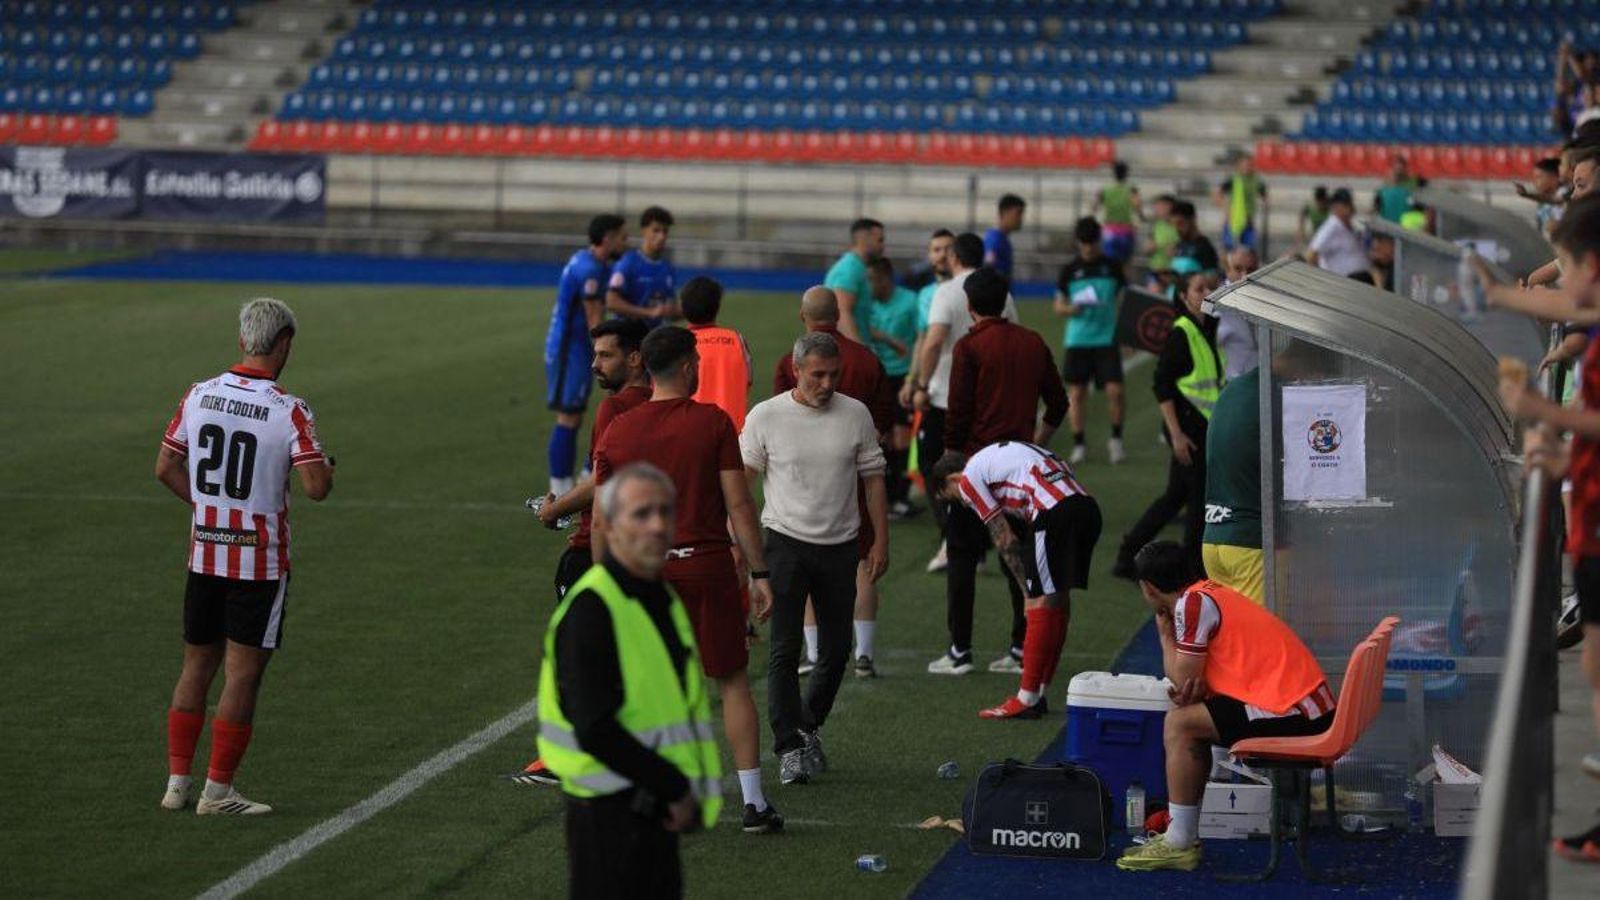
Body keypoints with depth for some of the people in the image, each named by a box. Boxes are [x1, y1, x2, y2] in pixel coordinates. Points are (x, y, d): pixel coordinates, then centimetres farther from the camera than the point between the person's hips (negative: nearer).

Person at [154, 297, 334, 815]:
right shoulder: (289, 412, -15)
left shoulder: (198, 396, 0)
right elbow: (316, 487, -20)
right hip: (260, 563, -5)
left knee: (196, 667, 15)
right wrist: (325, 467, 2)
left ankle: (177, 781, 18)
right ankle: (217, 791, 5)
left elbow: (165, 468, 6)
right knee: (242, 675, 2)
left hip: (204, 555, 5)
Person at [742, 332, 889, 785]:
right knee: (785, 650, -8)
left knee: (836, 650, 8)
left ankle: (809, 727, 29)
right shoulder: (765, 416, -4)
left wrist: (881, 541, 5)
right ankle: (789, 748, -6)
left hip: (840, 546, 3)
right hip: (786, 543, -3)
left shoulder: (855, 415, 2)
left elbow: (873, 479, 9)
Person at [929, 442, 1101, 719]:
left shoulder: (969, 479, 8)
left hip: (1055, 512, -8)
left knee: (1042, 603, -3)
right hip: (1087, 506, 8)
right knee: (1059, 600, 15)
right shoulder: (998, 455, 33)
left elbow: (1005, 540, 4)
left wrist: (1029, 593, 9)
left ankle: (1027, 700, 1)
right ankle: (1040, 693, 23)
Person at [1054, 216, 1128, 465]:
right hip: (1077, 339, 1)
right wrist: (1071, 309, -14)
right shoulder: (1070, 270, 5)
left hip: (1107, 339, -1)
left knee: (1114, 390, -9)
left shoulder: (1112, 267, 5)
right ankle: (1079, 443, 13)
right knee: (1076, 392, 2)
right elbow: (1058, 306, 8)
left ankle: (1116, 440, 9)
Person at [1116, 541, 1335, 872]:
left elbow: (1183, 681, -8)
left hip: (1290, 714, -10)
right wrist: (1197, 687, -6)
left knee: (1179, 724, -6)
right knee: (1194, 718, 21)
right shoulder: (1208, 594, 19)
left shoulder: (1193, 603, -10)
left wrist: (1165, 633, 7)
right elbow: (1192, 681, 18)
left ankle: (1180, 843, -2)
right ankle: (1182, 831, 21)